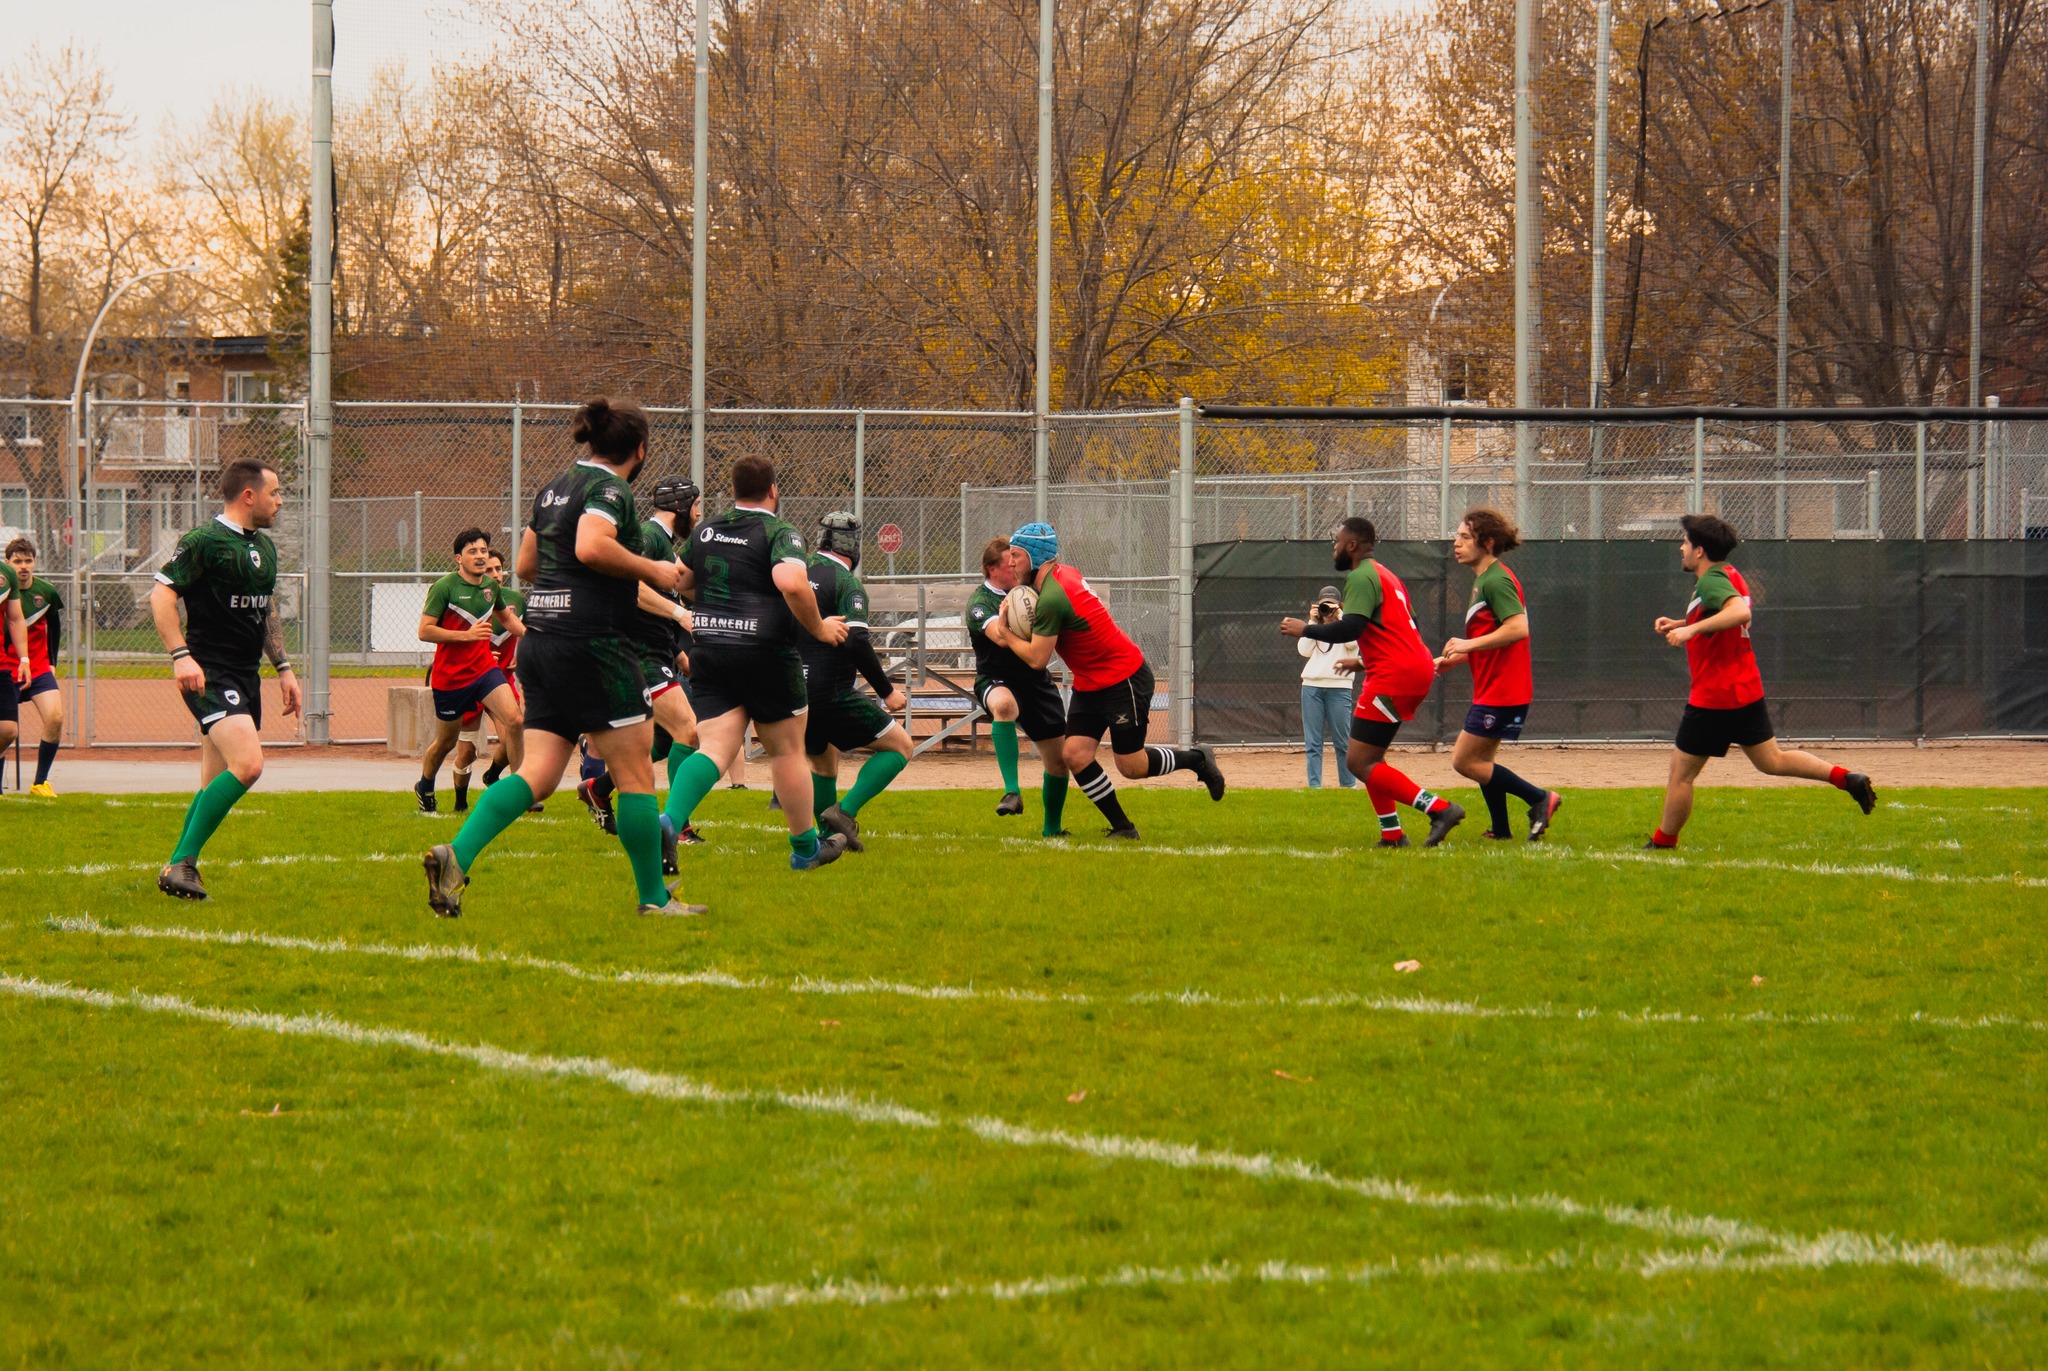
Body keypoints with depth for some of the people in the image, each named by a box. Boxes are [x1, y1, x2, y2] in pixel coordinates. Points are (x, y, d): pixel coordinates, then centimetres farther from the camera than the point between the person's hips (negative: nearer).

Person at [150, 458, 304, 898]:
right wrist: (181, 655, -23)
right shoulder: (205, 542, -10)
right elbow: (161, 595, -14)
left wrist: (283, 668, 25)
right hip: (210, 674, -9)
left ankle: (180, 869, 16)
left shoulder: (264, 547, 17)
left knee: (217, 785, 8)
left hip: (245, 676, 9)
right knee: (247, 764, -23)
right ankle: (180, 863, -19)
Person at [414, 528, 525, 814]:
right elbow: (425, 631, -18)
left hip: (485, 667, 4)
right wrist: (467, 634, -23)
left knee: (514, 720, -18)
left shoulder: (492, 587, 5)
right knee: (446, 742, 10)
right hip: (450, 676, -4)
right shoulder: (444, 587, -13)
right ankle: (424, 788, 38)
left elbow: (506, 618, 26)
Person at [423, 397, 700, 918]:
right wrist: (652, 571, -13)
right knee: (636, 774, 2)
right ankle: (654, 898, 7)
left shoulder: (554, 489, 17)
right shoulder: (609, 489, -8)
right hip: (592, 641, -8)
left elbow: (525, 565, 24)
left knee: (537, 774, 2)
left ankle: (456, 855, -17)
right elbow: (591, 545, -26)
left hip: (540, 637, 8)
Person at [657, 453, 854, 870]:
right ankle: (806, 847, 23)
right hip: (765, 655, -5)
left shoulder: (704, 532, 11)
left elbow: (679, 582, 23)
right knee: (787, 750, 11)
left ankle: (668, 821, -29)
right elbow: (791, 583, -26)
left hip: (708, 651, 5)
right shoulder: (779, 534, -8)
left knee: (714, 748, -3)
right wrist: (819, 628, -12)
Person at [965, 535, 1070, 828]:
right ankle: (1012, 792, -45)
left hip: (1035, 679, 6)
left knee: (1059, 759, 5)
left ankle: (1052, 828, 29)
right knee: (1004, 704, -42)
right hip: (996, 681, -6)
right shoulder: (979, 602, -15)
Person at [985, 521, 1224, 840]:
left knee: (1132, 766, 1)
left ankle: (1197, 759, 26)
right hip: (1089, 684, 9)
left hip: (1125, 679, -9)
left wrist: (1005, 634, -7)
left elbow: (1037, 659, -24)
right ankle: (1121, 827, 4)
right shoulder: (1064, 573, 1)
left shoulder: (1051, 599, -27)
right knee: (1075, 755, -3)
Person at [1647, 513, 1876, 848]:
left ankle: (1663, 843, 10)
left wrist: (1691, 629, -39)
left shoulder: (1710, 582, -18)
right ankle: (1846, 778, 3)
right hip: (1748, 691, 10)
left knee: (1681, 771, 2)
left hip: (1714, 696, -10)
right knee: (1772, 761, 14)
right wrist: (1678, 625, 16)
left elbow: (1739, 612, -37)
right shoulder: (1729, 575, 13)